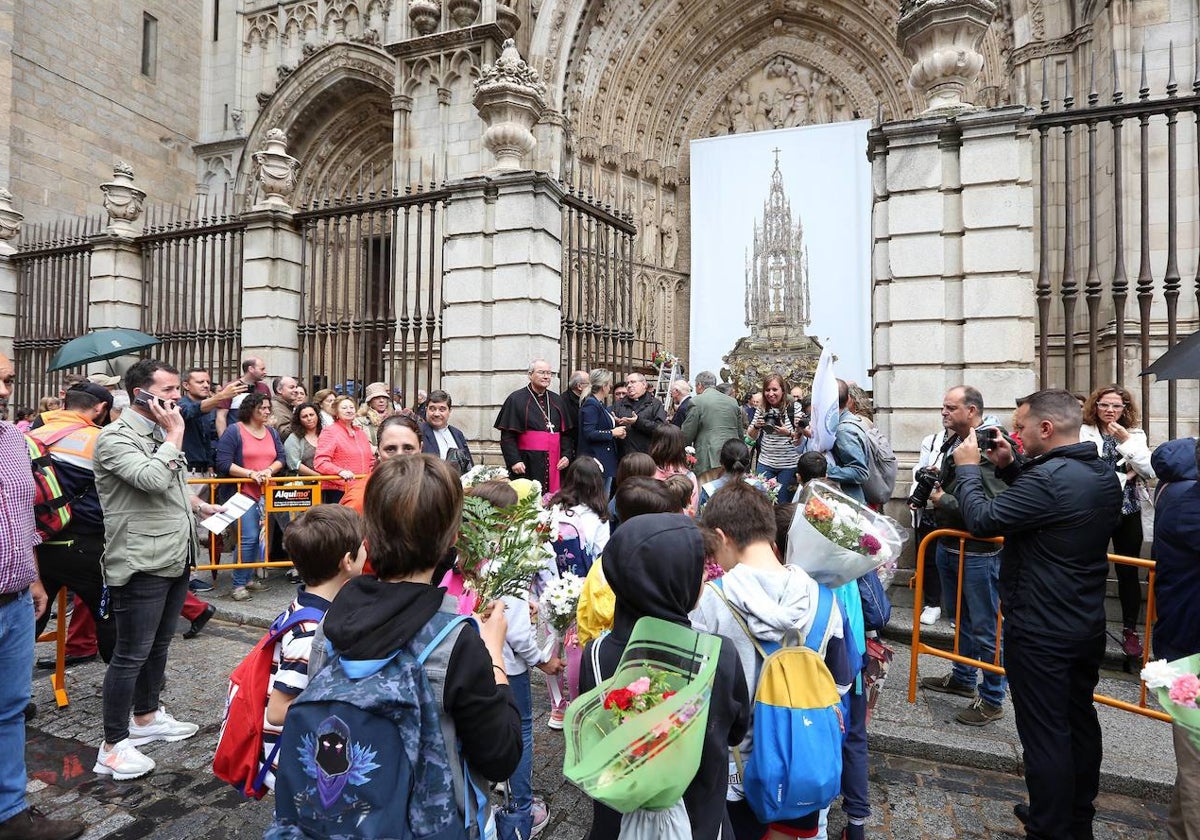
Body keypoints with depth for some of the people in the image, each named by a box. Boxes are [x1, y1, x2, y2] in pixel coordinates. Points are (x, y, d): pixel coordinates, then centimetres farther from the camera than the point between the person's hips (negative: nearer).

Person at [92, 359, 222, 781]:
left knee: (159, 644, 20)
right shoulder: (115, 438, -14)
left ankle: (146, 717, 36)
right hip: (141, 564, -9)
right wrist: (175, 434, -19)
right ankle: (113, 746, 12)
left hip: (174, 558, 9)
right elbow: (153, 480, -30)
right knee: (131, 653, 0)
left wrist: (200, 505, 10)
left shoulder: (160, 433, 14)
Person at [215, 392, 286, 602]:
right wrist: (251, 473, -18)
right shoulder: (234, 431, -6)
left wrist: (269, 470, -9)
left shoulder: (272, 432, 13)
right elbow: (223, 464, -12)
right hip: (243, 493, -6)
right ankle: (238, 584, -1)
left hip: (266, 493, 6)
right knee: (248, 537, -12)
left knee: (260, 537, 8)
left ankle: (249, 578, 21)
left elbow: (281, 458, 10)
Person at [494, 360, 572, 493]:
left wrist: (565, 455, 2)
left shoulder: (556, 401, 14)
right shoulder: (516, 399, -2)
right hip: (527, 465, -4)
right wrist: (514, 461, -17)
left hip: (553, 465, 5)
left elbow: (566, 432, 16)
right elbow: (507, 436, -7)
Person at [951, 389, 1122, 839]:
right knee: (1080, 721, 21)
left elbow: (983, 520, -20)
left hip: (1039, 630, -9)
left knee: (1044, 734, 4)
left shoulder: (1048, 477, -27)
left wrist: (967, 467, -8)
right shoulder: (1104, 474, 4)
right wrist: (1009, 466, 5)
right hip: (1087, 624, 10)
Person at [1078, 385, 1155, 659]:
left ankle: (1130, 629, 21)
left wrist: (1127, 441, -12)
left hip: (1127, 512, 2)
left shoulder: (1135, 435, 5)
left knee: (1128, 572, 8)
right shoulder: (1084, 432, -6)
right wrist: (1122, 476, -10)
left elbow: (1149, 471, -6)